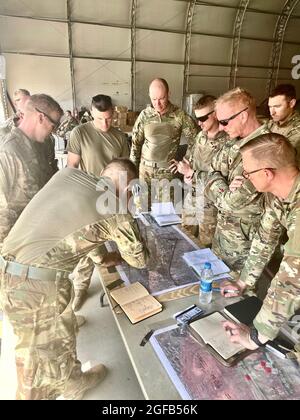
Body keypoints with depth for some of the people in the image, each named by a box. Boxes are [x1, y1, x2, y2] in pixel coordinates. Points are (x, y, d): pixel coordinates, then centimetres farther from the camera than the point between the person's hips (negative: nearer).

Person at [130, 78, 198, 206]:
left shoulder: (179, 115, -7)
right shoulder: (145, 115, -2)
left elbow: (195, 139, 0)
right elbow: (136, 143, 5)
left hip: (167, 171, -1)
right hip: (145, 168, 2)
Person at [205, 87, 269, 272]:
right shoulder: (234, 141, -1)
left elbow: (231, 202, -28)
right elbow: (213, 174, -1)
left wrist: (221, 190, -11)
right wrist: (226, 189, -19)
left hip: (243, 238, -7)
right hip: (223, 227, 8)